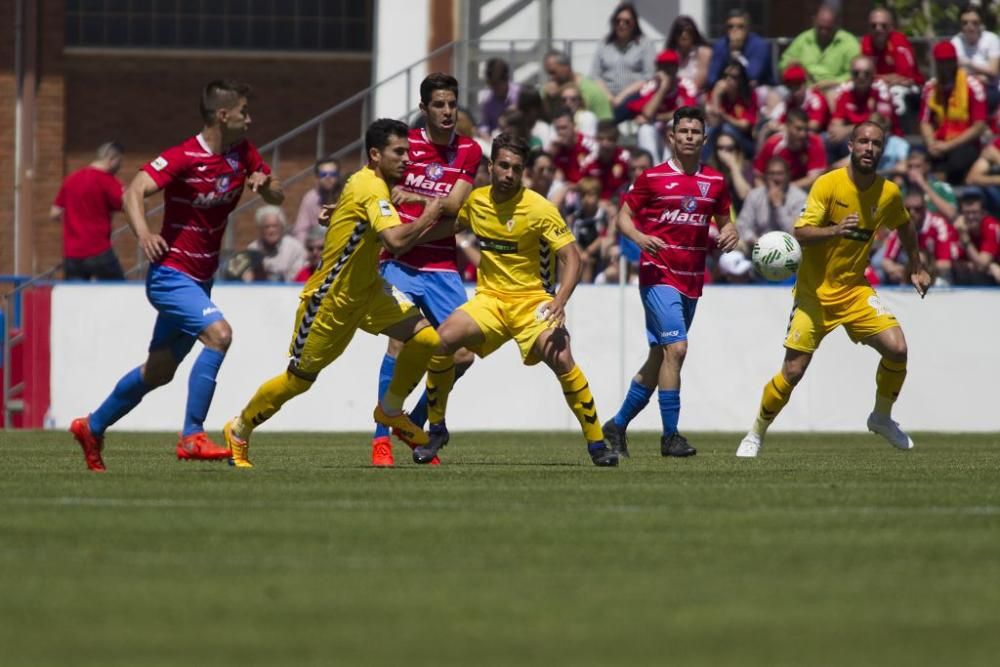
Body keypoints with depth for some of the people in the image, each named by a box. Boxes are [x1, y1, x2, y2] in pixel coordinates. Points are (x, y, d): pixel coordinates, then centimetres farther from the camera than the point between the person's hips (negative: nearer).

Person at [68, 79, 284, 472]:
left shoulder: (243, 154, 3)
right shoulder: (184, 158, -18)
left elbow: (277, 197, 12)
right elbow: (134, 192, -26)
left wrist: (264, 183, -12)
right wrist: (143, 233, -44)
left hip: (200, 280, 8)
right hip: (171, 274, -8)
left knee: (160, 371, 14)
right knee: (218, 334, -28)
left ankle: (92, 428, 32)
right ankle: (192, 438, -24)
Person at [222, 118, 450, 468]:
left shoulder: (372, 182, 4)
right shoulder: (372, 189, -24)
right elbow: (396, 241, -39)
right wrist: (427, 217, -26)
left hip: (365, 289, 8)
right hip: (329, 300, -8)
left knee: (425, 337, -10)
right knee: (298, 380, 5)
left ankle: (390, 410, 12)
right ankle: (238, 431, 28)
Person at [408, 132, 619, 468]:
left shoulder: (539, 209, -14)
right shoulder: (476, 201, 2)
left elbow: (571, 257, -16)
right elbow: (451, 226, 25)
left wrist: (560, 301, -31)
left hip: (533, 301, -4)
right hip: (490, 298, 4)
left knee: (561, 360, -27)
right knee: (443, 338, -20)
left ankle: (596, 443, -11)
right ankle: (436, 430, -2)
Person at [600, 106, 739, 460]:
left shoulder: (715, 181, 9)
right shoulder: (652, 177, -3)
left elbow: (724, 221, 20)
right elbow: (624, 215, 2)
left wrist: (729, 233, -3)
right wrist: (640, 237, -18)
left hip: (692, 281, 6)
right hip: (659, 274, -6)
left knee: (659, 357, 11)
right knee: (675, 348, -19)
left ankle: (618, 425, 26)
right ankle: (670, 435, -14)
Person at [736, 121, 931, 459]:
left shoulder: (889, 193, -1)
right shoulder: (828, 184, -15)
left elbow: (904, 226, 21)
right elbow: (801, 233, -22)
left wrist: (916, 266, 25)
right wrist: (834, 231, -39)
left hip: (854, 289, 4)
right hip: (815, 291, -4)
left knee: (897, 348, -15)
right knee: (793, 371, -8)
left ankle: (882, 417, 10)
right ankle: (756, 435, 13)